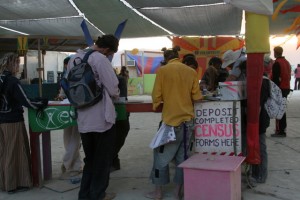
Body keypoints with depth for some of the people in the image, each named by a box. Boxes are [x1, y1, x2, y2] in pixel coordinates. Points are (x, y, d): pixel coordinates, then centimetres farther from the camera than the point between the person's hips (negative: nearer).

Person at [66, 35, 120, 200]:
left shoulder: (73, 59, 7)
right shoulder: (100, 59, -15)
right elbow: (113, 88, -15)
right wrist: (115, 96, 7)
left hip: (83, 118, 7)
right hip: (102, 117, -6)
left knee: (89, 158, 21)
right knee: (103, 158, 10)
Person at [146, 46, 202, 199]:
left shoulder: (162, 70, -5)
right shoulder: (191, 72, 4)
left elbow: (157, 96, -4)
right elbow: (197, 96, 5)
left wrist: (156, 106, 15)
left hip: (171, 119, -4)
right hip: (188, 119, 4)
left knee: (162, 155, 8)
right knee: (183, 156, 12)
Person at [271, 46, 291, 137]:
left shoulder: (277, 63, -14)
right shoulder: (287, 62, 15)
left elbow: (275, 78, -19)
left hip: (279, 89, -9)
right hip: (286, 88, 9)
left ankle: (280, 131, -8)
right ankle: (282, 127, 27)